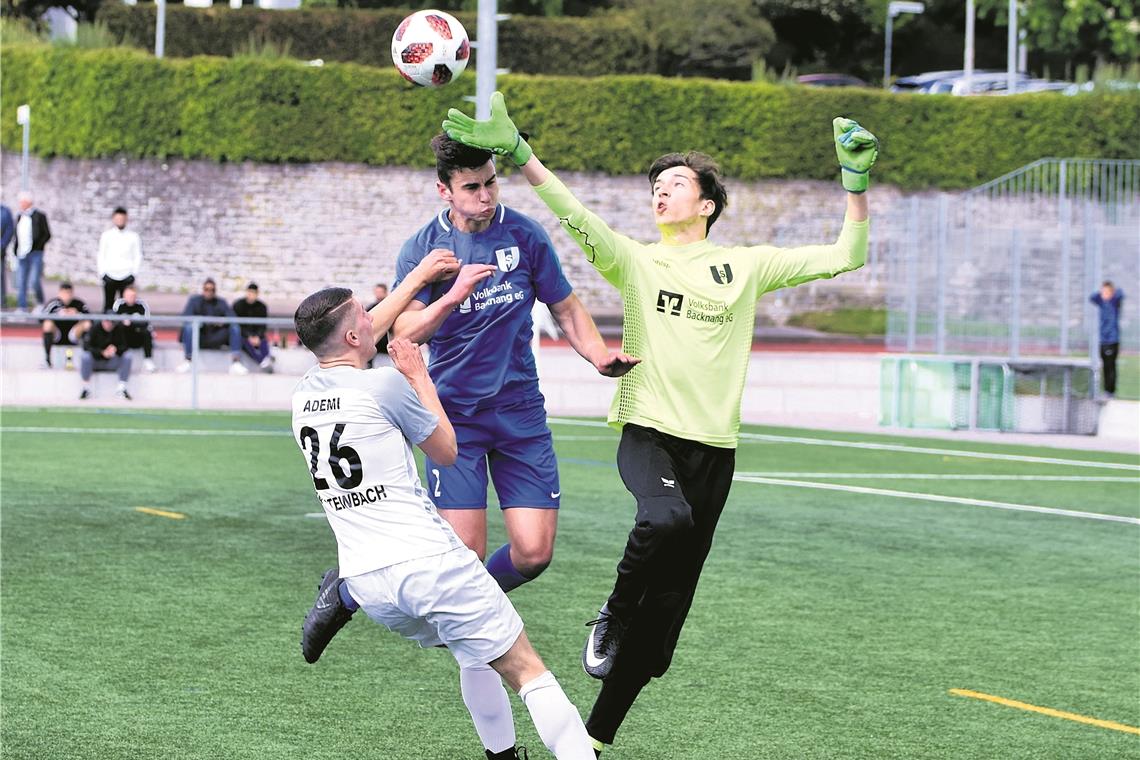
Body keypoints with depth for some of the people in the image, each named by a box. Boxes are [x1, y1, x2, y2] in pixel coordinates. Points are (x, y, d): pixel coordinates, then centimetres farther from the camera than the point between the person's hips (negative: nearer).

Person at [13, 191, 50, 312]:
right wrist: (16, 251, 9)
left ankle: (40, 303, 10)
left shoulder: (39, 216, -3)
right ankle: (22, 308, 2)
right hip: (22, 255, 6)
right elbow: (17, 236, 19)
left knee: (34, 281, -11)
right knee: (21, 283, 0)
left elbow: (47, 234, -3)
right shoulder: (20, 217, 14)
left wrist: (37, 247, -12)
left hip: (35, 254, -6)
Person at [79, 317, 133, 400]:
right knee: (85, 357, -32)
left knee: (127, 356, -22)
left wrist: (116, 349, -31)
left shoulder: (120, 328, -10)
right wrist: (102, 352, -31)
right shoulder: (95, 327, -15)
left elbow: (124, 346, -7)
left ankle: (122, 388, -16)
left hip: (112, 363, 2)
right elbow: (86, 346, -18)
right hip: (96, 361, -2)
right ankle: (86, 388, -17)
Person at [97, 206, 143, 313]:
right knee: (108, 305, -2)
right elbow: (101, 255, 9)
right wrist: (102, 272, 0)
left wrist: (133, 273, -1)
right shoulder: (106, 235, 6)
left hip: (126, 276, 0)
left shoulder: (133, 236, 5)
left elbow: (138, 256, 8)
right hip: (110, 276, 0)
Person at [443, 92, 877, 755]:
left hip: (713, 447, 2)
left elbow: (845, 257, 11)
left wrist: (856, 183, -1)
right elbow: (575, 216, -8)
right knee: (667, 517, -38)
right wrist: (518, 153, -20)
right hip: (647, 431, -2)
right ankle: (613, 615, -10)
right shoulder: (636, 261, 7)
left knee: (665, 608, 2)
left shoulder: (745, 266, 11)